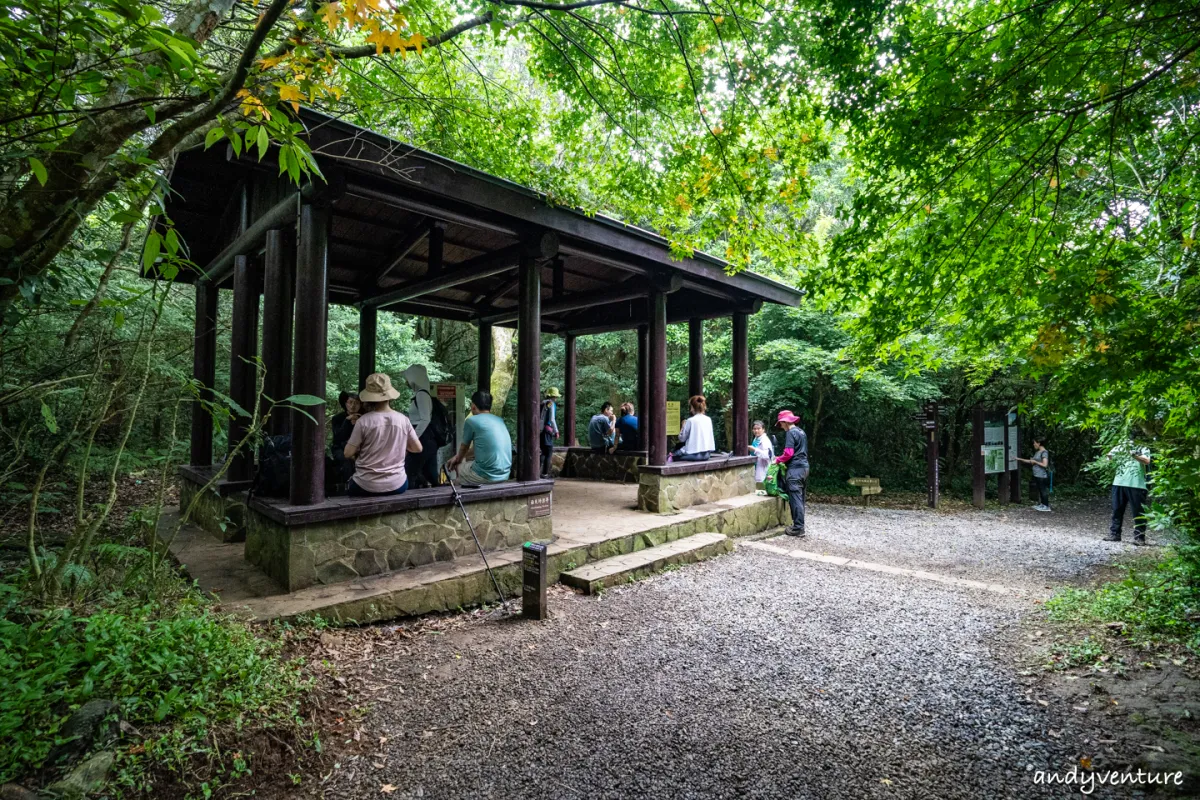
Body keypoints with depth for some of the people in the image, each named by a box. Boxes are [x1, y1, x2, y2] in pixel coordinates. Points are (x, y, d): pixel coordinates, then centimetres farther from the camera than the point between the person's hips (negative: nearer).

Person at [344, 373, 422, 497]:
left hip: (366, 486, -2)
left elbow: (348, 453, -7)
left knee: (350, 486, 32)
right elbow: (418, 448, 4)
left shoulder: (364, 421, -13)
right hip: (397, 485, 2)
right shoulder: (403, 419, -5)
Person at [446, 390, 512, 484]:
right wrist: (457, 457, 32)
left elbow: (464, 447, 12)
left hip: (485, 476, -6)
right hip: (505, 475, 6)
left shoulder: (471, 420, -5)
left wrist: (458, 459, 32)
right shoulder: (499, 420, 13)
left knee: (458, 465, 24)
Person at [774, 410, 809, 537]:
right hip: (804, 467, 9)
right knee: (800, 498, 12)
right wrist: (781, 459, 18)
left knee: (795, 499, -6)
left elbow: (788, 453, -18)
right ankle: (799, 525, 18)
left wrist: (778, 459, -2)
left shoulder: (790, 433, -11)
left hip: (795, 469, -9)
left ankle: (798, 528, -5)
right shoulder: (801, 431, 16)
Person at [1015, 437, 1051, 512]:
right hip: (1037, 475, 9)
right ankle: (1041, 504, 24)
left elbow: (1045, 465, -21)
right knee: (1040, 490, 15)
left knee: (1043, 490, -1)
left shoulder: (1044, 452, -15)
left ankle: (1046, 506, 7)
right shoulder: (1037, 452, 13)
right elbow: (1031, 461, 20)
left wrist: (1035, 462, -13)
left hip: (1042, 476, -9)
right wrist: (1020, 459, 17)